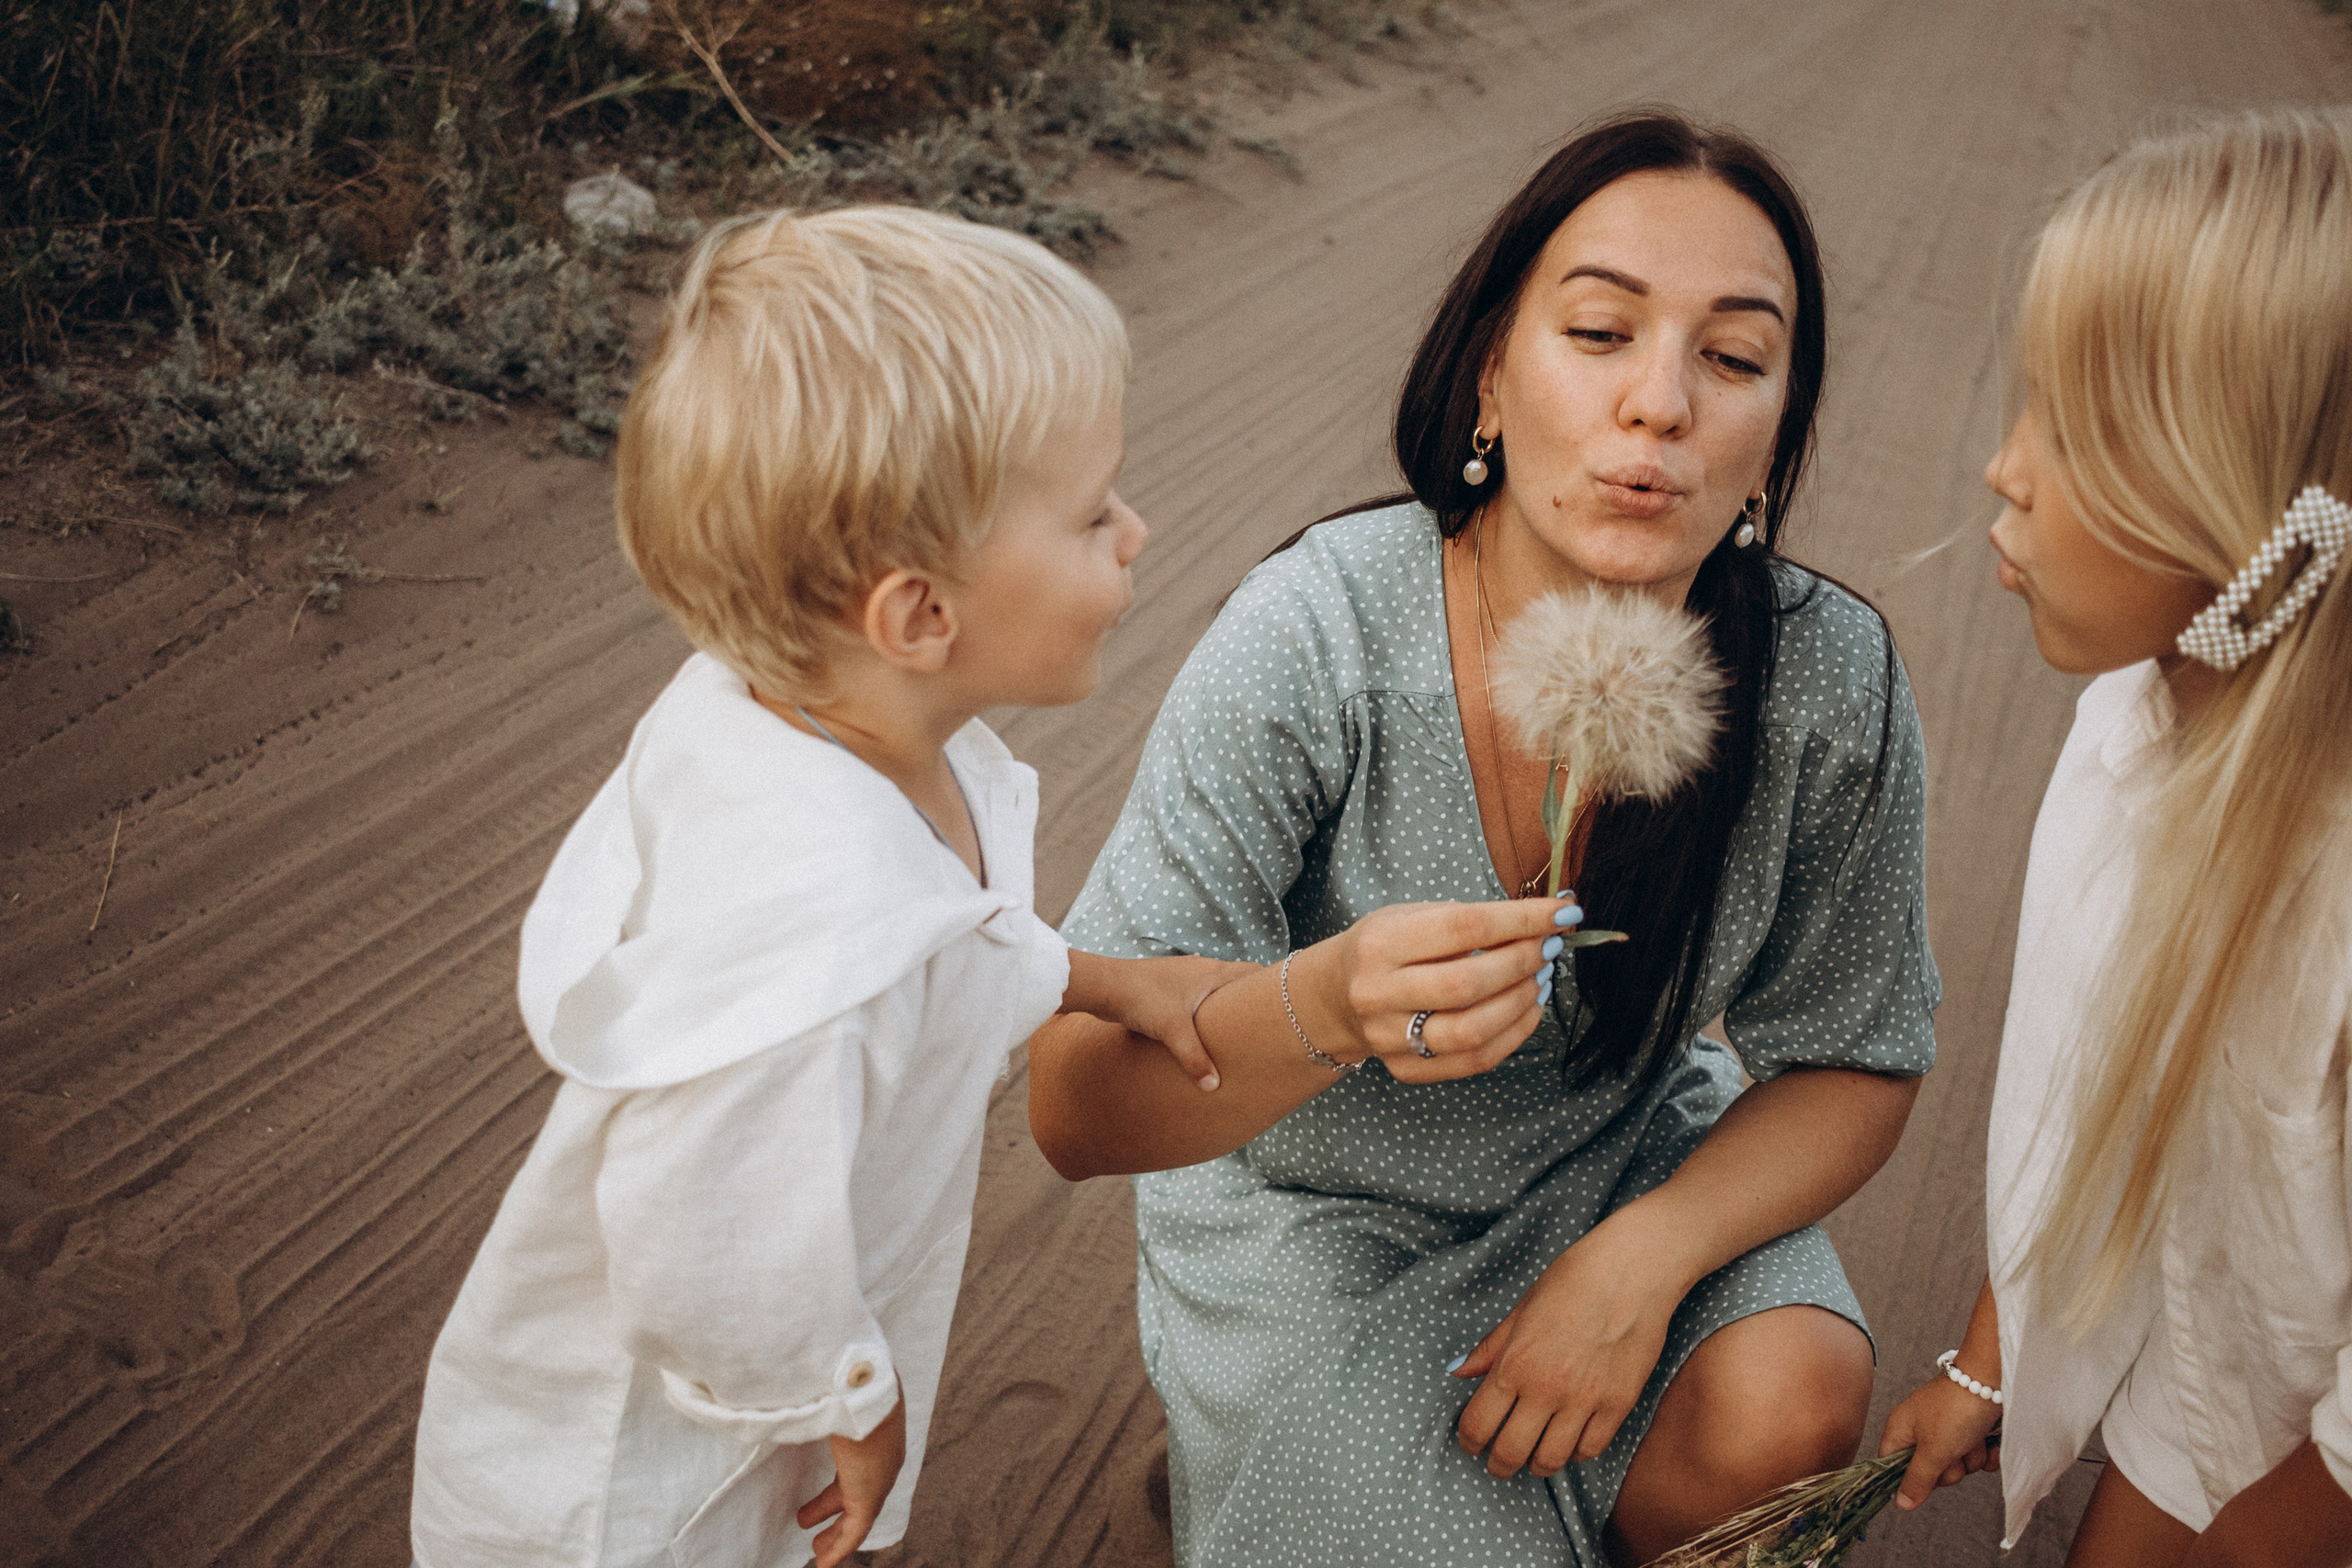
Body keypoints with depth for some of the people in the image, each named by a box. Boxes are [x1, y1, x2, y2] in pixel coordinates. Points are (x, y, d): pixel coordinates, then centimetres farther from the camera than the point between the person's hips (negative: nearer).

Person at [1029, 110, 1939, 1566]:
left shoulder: (1830, 683, -20)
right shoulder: (1317, 638, -29)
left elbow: (1856, 1063, -5)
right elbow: (1078, 1111, -29)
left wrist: (1644, 1253, -22)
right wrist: (1330, 1007, -49)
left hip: (1623, 1162, 3)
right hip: (1319, 1207, -2)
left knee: (1791, 1402, -22)